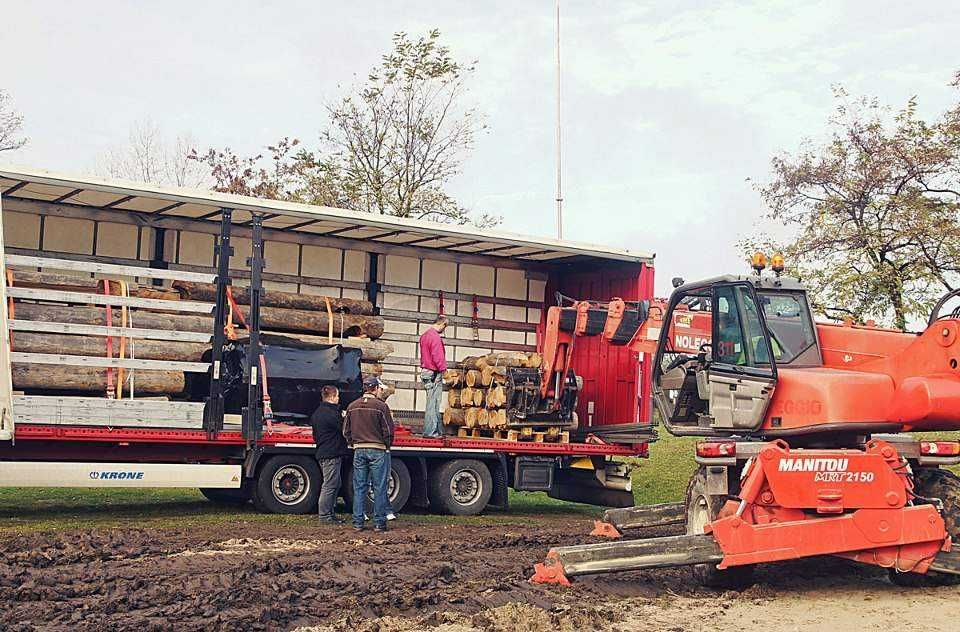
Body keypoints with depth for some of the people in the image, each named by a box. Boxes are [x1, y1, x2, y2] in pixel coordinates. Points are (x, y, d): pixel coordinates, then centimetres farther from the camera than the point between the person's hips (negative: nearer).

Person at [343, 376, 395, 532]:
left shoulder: (352, 406, 6)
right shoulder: (381, 406, -9)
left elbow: (346, 431, 10)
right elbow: (388, 431, -9)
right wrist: (387, 446, 6)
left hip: (359, 450, 4)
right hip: (377, 450, -4)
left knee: (359, 487, 8)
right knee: (379, 487, 2)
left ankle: (358, 522, 8)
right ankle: (379, 522, 3)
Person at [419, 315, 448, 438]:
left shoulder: (425, 335, 15)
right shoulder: (435, 337, -17)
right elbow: (437, 357, -21)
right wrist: (443, 369, -10)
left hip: (425, 371, 10)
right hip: (434, 374, -10)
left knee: (433, 404, 13)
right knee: (433, 403, -5)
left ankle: (438, 430, 17)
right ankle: (430, 431, -2)